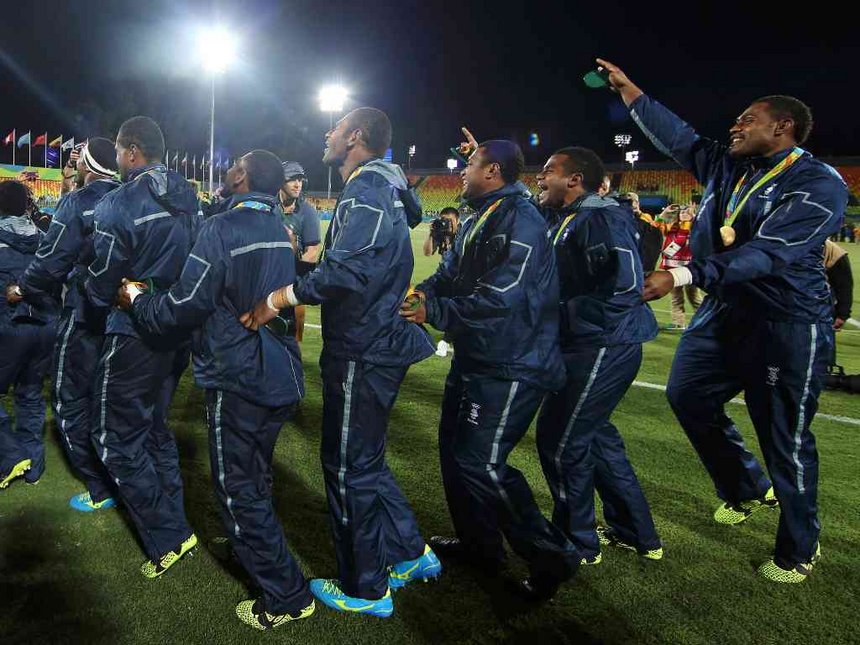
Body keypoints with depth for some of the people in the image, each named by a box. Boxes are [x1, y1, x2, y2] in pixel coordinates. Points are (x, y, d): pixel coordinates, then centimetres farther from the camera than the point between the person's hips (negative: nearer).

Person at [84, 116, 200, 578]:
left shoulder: (119, 204, -18)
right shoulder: (189, 199, 3)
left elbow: (101, 286, -13)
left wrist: (91, 291, 9)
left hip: (134, 336, -7)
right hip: (178, 330, 7)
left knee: (116, 437, 6)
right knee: (153, 426, 21)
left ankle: (167, 538, 8)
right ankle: (173, 522, 29)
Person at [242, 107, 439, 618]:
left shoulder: (368, 187, -16)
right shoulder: (381, 186, 16)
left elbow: (350, 269, -32)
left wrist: (281, 296, -26)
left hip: (363, 354, -10)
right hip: (375, 344, 10)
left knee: (350, 466, 3)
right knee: (364, 459, 21)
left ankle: (366, 591, 20)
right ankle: (412, 553, 32)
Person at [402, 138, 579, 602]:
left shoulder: (519, 220, -18)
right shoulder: (482, 220, 16)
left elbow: (501, 299, -26)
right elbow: (449, 275, 12)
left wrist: (435, 312, -20)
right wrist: (417, 296, -6)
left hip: (509, 368, -10)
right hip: (476, 359, 10)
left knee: (480, 463, -9)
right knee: (454, 447, 16)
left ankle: (552, 555, 8)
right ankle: (477, 543, 34)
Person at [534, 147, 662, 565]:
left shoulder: (600, 218, -17)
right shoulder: (563, 218, 13)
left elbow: (625, 281, -29)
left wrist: (570, 317, -21)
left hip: (603, 348, -10)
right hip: (586, 346, 10)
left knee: (560, 441, 0)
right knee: (593, 434, 20)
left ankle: (578, 543, 20)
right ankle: (637, 534, 34)